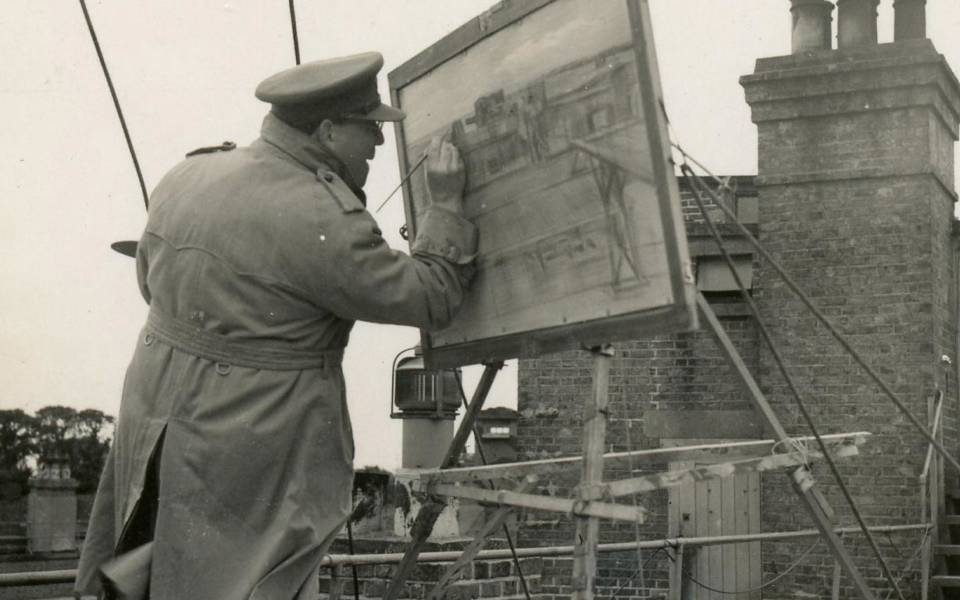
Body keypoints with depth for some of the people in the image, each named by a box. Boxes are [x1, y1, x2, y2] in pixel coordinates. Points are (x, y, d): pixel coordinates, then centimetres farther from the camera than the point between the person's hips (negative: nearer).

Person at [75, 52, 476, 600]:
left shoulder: (188, 177, 2)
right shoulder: (320, 223, -20)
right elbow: (432, 300, -12)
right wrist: (447, 205, -1)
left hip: (162, 421, 7)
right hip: (254, 452, -7)